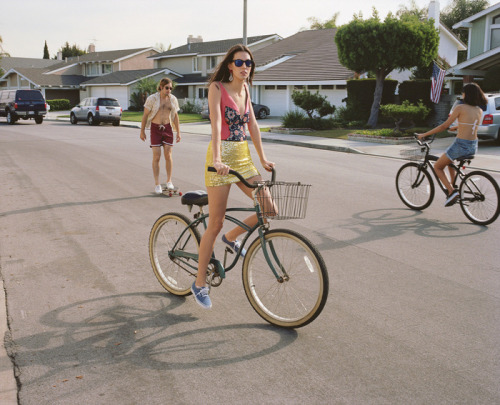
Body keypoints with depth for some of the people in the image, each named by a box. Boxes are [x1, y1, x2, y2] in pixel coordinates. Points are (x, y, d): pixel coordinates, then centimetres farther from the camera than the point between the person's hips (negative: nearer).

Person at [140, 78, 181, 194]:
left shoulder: (173, 99, 5)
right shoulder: (152, 98, -6)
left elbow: (175, 116, 12)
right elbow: (145, 115, 0)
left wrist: (178, 132, 10)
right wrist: (142, 131, 0)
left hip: (167, 128, 3)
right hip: (155, 128, -3)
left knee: (168, 155, -2)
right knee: (156, 157, -4)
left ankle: (169, 181, 13)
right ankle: (157, 184, 4)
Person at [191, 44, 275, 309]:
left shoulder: (245, 90, 12)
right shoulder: (217, 87, -8)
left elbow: (252, 125, 14)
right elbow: (216, 123, -21)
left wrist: (263, 158, 13)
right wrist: (217, 159, -32)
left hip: (243, 157, 7)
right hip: (222, 158, -7)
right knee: (216, 224, -3)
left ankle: (232, 237, 26)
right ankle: (200, 283, 13)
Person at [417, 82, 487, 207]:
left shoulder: (460, 108, -11)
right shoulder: (479, 111, 8)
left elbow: (444, 126, -11)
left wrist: (424, 134, -5)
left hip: (461, 145, -7)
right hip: (474, 146, 7)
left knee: (437, 166, 12)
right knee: (449, 161, 35)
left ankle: (452, 191, -6)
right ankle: (453, 186, 28)